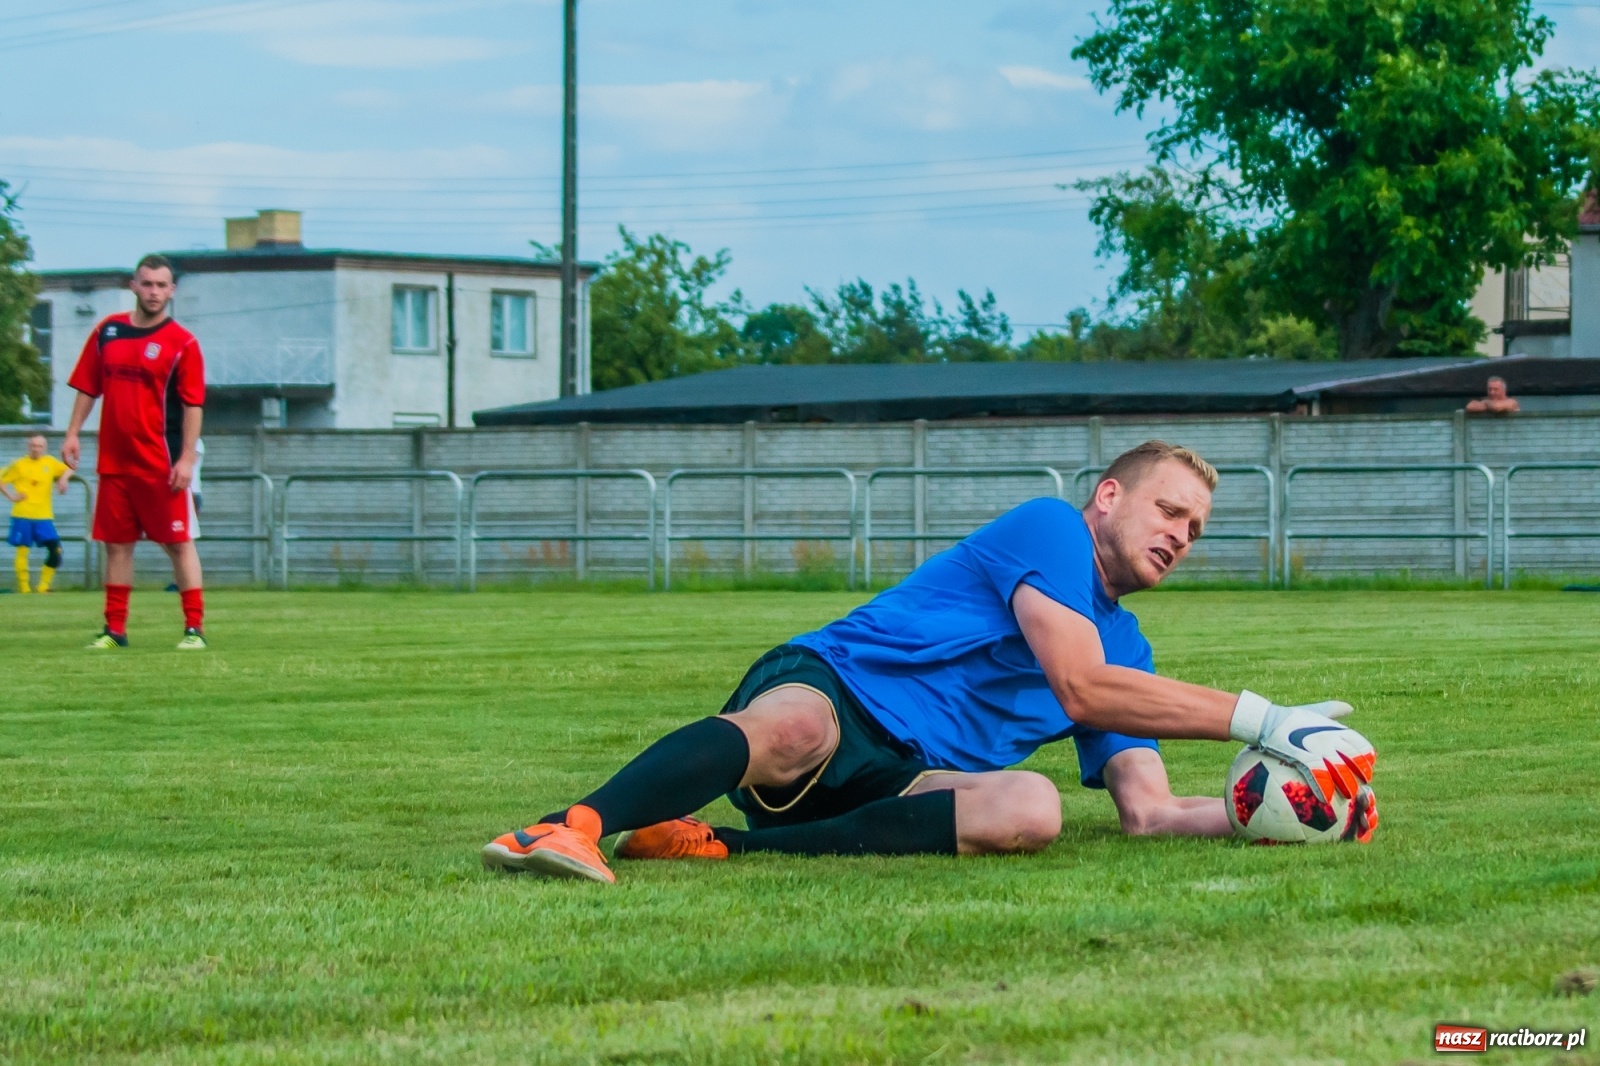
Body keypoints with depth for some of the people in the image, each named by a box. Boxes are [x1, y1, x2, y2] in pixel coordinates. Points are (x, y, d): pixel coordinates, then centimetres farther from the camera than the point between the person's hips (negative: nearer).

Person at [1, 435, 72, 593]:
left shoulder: (50, 463, 7)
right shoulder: (19, 465, -1)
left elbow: (68, 469, 23)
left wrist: (63, 478, 2)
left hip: (44, 516, 3)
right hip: (23, 516, -3)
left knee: (56, 550, -6)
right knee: (22, 550, -4)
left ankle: (43, 586, 5)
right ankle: (23, 588, 3)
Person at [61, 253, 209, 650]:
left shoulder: (181, 343, -5)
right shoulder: (108, 331, 8)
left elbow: (193, 405, -7)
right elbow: (87, 387, 14)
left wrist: (186, 458, -13)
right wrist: (73, 433, 6)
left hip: (161, 464, -4)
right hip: (114, 460, 4)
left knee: (179, 542, -2)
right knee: (116, 543, 7)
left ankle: (195, 627, 1)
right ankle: (114, 629, 13)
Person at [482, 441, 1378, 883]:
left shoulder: (1125, 646, 26)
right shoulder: (1051, 530, 2)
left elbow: (1148, 809, 18)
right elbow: (1079, 688, -12)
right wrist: (1257, 719, -12)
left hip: (907, 780, 6)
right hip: (827, 686, -6)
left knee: (1031, 808, -28)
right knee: (795, 726, -42)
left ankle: (728, 846, -32)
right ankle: (572, 827, -57)